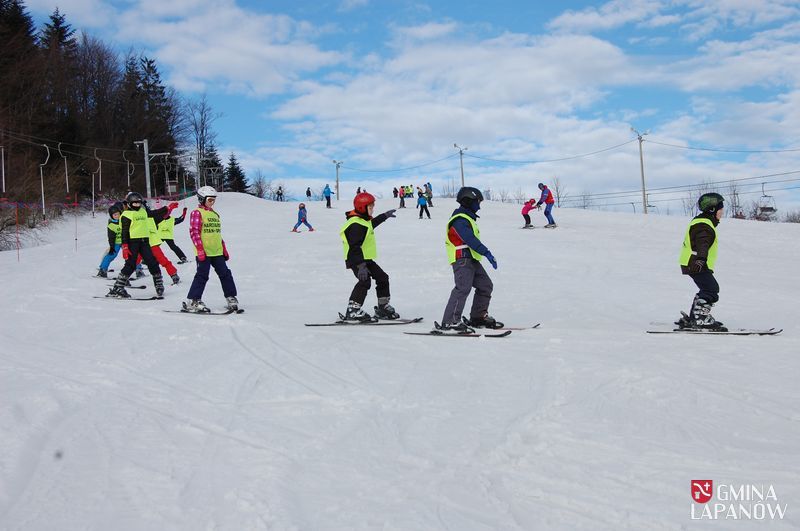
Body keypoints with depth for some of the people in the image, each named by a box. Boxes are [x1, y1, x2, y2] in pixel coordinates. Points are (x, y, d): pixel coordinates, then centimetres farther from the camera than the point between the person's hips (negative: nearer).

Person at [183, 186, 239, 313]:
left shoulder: (215, 214, 19)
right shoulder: (197, 213, -4)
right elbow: (194, 232, -11)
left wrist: (224, 249, 20)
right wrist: (200, 249, -18)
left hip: (217, 252, 7)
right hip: (204, 252, -7)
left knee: (225, 274, 5)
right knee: (202, 275, -7)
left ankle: (231, 298, 13)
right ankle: (192, 302, -1)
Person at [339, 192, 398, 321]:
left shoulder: (364, 220, 11)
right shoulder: (356, 225, -22)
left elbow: (372, 223, 39)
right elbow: (355, 247, -30)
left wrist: (385, 216, 52)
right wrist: (361, 265, -37)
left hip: (366, 258, 11)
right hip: (356, 260, -11)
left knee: (382, 278, 13)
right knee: (365, 281, -26)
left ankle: (383, 307, 24)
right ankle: (352, 310, -22)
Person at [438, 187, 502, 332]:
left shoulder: (467, 218, 20)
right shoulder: (460, 220, -14)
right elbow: (471, 240, -25)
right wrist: (487, 253, -28)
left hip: (472, 259, 11)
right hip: (462, 258, -11)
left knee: (486, 285, 13)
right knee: (463, 287, -20)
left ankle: (478, 316, 22)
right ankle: (450, 321, -23)